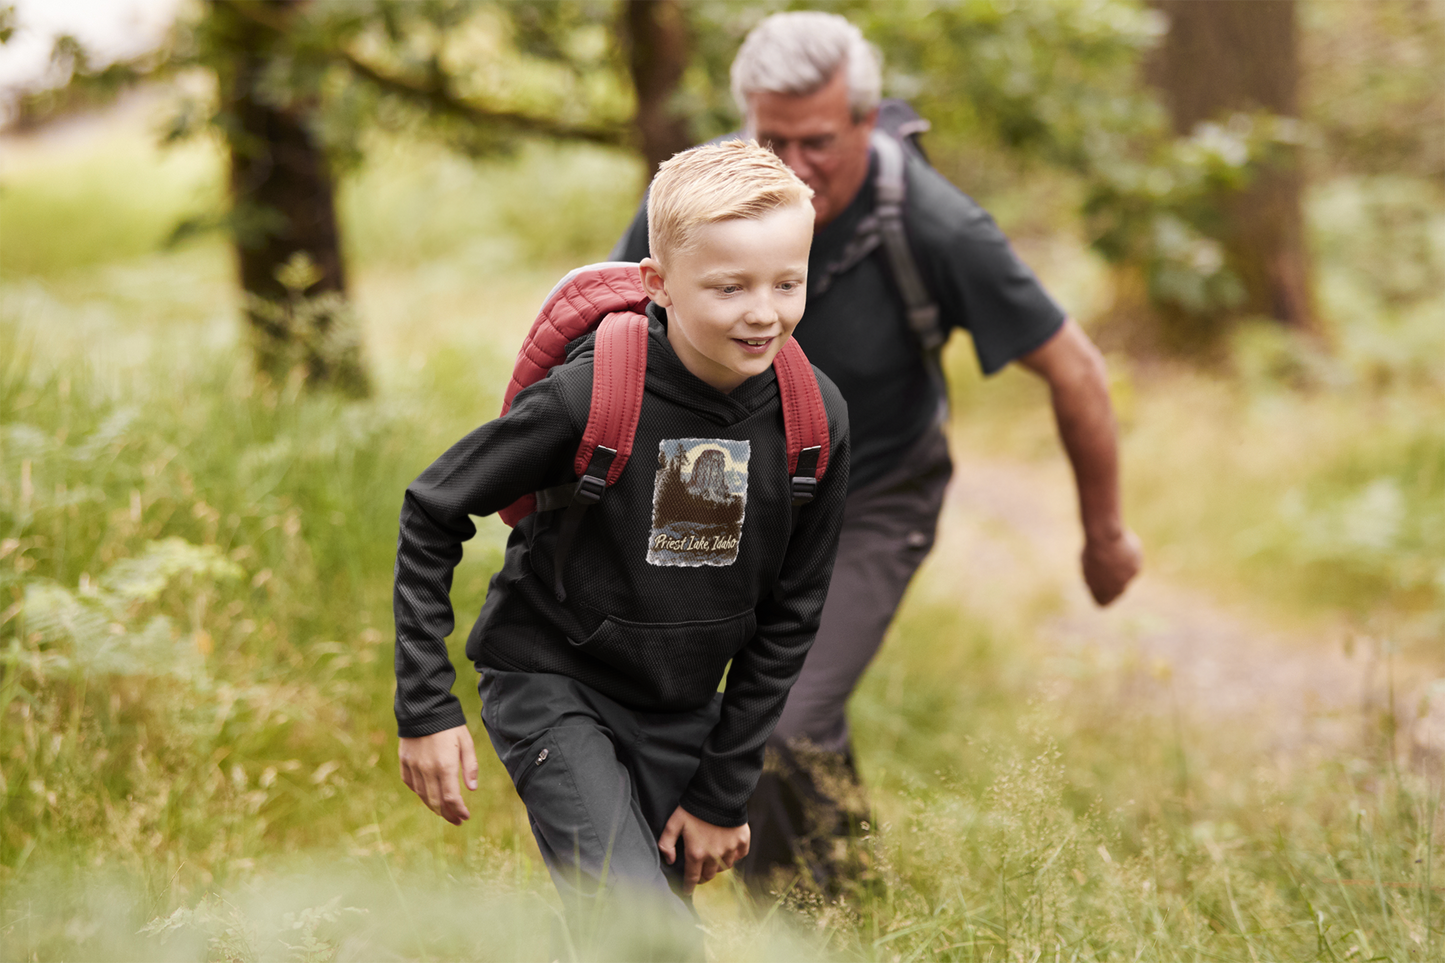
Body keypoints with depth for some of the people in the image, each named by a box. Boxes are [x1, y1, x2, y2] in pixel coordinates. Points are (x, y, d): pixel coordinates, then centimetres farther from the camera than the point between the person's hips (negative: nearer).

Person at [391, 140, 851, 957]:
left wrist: (724, 792, -1)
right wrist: (426, 707, -12)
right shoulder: (589, 396, -24)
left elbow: (788, 619, -2)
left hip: (683, 716, 5)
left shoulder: (816, 418, -12)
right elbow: (432, 513, -11)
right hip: (554, 686, -5)